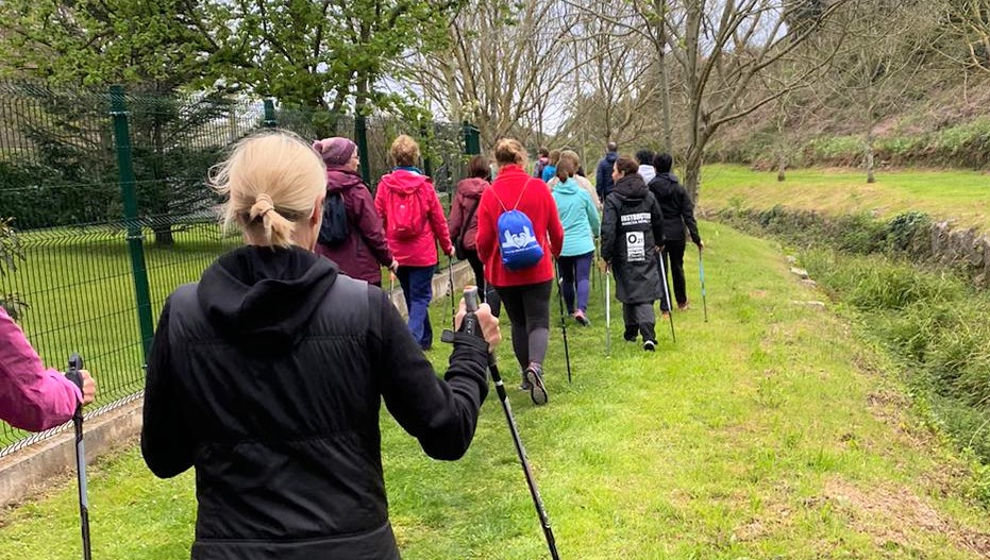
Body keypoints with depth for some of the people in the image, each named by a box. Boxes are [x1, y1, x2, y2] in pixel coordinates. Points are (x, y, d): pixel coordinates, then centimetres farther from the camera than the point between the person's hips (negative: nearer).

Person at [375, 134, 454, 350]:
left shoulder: (385, 185, -5)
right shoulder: (424, 185, -9)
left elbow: (378, 218, -4)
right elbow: (438, 219, -4)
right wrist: (447, 246, 9)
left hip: (397, 253, 3)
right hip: (423, 252, -3)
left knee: (412, 297, 19)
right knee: (420, 298, 3)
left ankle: (425, 339, 33)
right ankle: (412, 339, -16)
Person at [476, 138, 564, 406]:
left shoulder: (490, 194, -6)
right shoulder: (539, 188, -6)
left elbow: (484, 239, -4)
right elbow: (556, 230, 2)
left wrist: (487, 262, 16)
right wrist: (556, 253, 22)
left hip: (504, 272, 1)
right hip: (538, 269, -1)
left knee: (518, 322, 16)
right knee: (538, 321, 2)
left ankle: (527, 374, 23)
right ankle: (535, 365, -23)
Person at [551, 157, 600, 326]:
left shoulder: (553, 197, -4)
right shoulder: (583, 193, -2)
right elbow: (595, 218, 10)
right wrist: (596, 233, 31)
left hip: (562, 246, 1)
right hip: (583, 244, -1)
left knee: (567, 279, 15)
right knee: (583, 278, -3)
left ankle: (571, 310, 27)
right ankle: (581, 309, -22)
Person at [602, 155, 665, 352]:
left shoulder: (613, 200, -10)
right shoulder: (649, 196, 3)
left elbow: (608, 230, -16)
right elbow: (659, 222, 12)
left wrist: (606, 256, -9)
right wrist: (658, 243, 27)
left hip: (624, 256, -2)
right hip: (646, 255, 2)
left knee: (628, 293, 14)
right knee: (646, 293, 0)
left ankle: (631, 331, 27)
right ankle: (648, 335, -16)